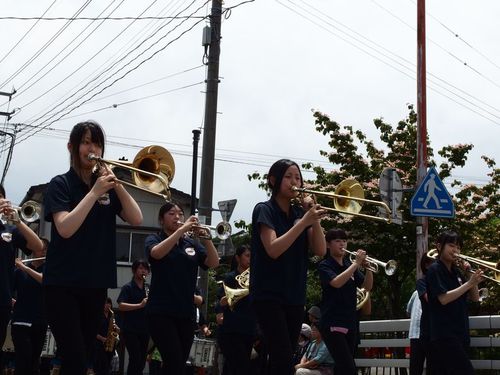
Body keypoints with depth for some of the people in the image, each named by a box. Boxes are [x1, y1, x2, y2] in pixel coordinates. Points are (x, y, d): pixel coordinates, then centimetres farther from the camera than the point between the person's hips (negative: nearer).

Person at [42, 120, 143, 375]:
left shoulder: (107, 185, 10)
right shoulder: (61, 184, -3)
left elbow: (136, 220, -1)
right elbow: (65, 229, -18)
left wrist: (117, 186, -12)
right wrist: (95, 192, -20)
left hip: (96, 283, 5)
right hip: (63, 283, -5)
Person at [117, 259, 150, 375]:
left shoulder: (148, 288, 13)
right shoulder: (127, 287, -3)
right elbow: (121, 306, -16)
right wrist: (140, 305, -25)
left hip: (144, 330, 6)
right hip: (130, 329, -6)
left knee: (142, 360, 7)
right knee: (135, 359, -15)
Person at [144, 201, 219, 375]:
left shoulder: (192, 243, 14)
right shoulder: (154, 239, 4)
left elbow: (213, 263, 0)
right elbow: (156, 253, -20)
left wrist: (205, 237, -14)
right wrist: (182, 229, -22)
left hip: (185, 312, 5)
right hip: (161, 311, -5)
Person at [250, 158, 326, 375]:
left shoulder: (300, 213, 12)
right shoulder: (265, 210, -4)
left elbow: (320, 251, 1)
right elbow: (273, 250, -19)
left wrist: (313, 218, -10)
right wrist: (304, 221, -21)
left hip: (295, 297, 6)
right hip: (269, 295, -6)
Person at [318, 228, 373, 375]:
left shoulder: (349, 265, 14)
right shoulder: (325, 265, -4)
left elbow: (367, 287, 10)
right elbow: (336, 283, -23)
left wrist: (368, 267, -7)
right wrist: (357, 263, -21)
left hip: (350, 323, 7)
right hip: (333, 323, -7)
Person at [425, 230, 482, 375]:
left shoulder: (456, 272, 16)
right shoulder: (434, 270, -6)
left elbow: (474, 298, 14)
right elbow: (444, 298, -18)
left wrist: (472, 278, -2)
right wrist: (469, 283, -18)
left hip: (460, 334, 8)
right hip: (444, 335, -7)